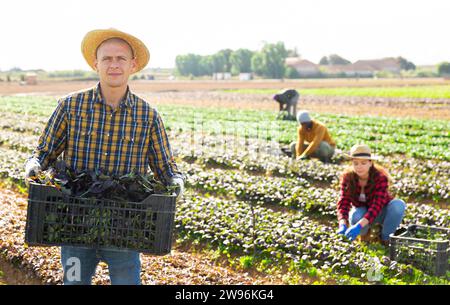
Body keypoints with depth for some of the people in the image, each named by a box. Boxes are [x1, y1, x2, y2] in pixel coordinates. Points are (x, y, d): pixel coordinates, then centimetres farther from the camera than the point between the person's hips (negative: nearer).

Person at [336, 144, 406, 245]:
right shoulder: (347, 178, -19)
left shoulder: (381, 178, -28)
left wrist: (359, 226, -52)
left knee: (398, 205, -33)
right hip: (361, 210, 1)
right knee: (356, 217, -37)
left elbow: (377, 205, -38)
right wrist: (343, 224, -47)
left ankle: (385, 238, -12)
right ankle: (364, 236, -1)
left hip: (380, 211, -1)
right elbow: (343, 203, -26)